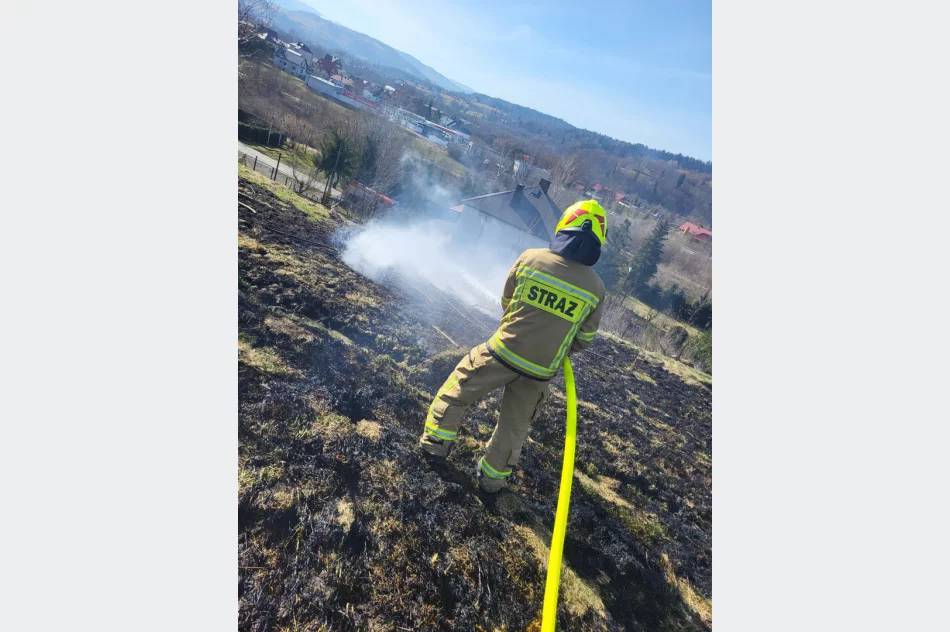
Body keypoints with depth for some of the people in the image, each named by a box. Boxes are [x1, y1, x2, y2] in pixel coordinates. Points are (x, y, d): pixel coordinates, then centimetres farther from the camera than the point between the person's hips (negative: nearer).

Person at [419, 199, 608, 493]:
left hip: (503, 351, -2)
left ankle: (436, 443, 31)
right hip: (540, 371, 2)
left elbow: (507, 303, 3)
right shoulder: (595, 287, -6)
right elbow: (584, 338, 4)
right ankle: (492, 476, 40)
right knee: (515, 425, 23)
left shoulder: (530, 258, -11)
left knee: (456, 391, 23)